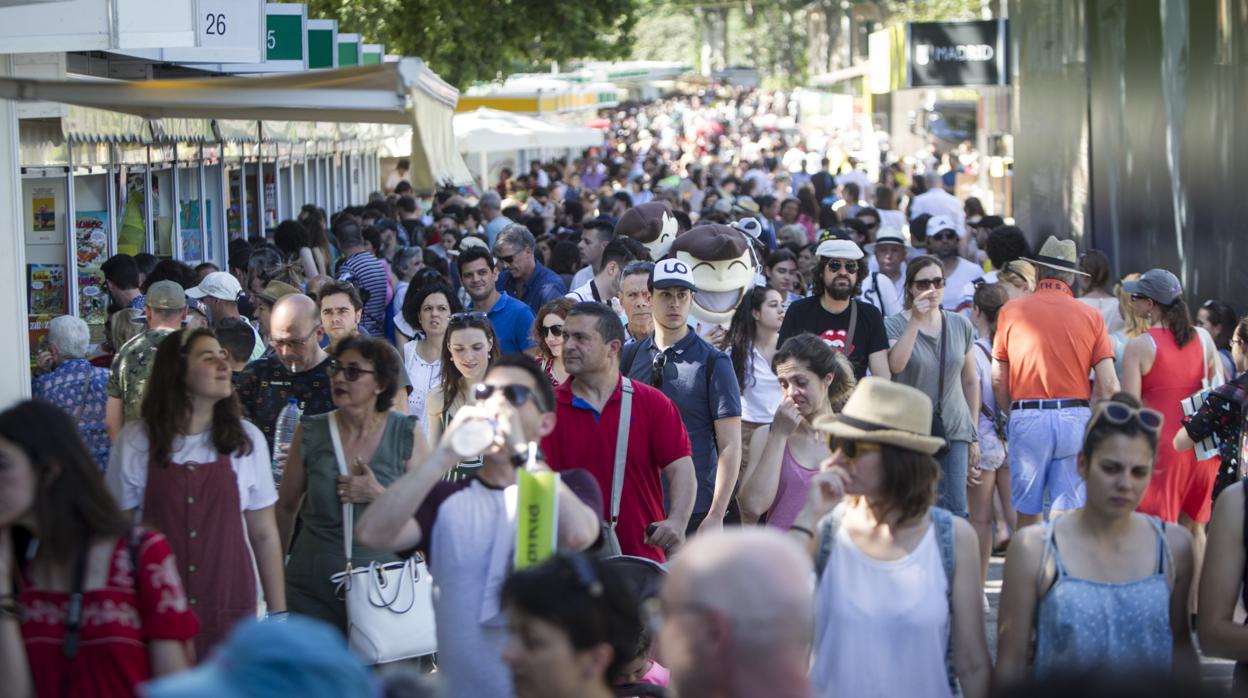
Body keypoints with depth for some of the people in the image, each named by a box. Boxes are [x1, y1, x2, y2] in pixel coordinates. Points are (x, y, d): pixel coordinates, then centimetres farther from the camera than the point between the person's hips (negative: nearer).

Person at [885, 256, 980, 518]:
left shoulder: (961, 326, 9)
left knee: (955, 512, -4)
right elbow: (895, 365, -21)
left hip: (953, 431, 3)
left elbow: (970, 381, 14)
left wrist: (973, 436, 13)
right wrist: (915, 320, -21)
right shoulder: (894, 325, -1)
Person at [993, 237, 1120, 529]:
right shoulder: (1091, 316, 5)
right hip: (1075, 417, 1)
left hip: (1028, 417, 0)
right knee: (1069, 513, 2)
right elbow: (1109, 385, -2)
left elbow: (998, 381, 4)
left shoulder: (1012, 310, 4)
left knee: (1028, 512, 7)